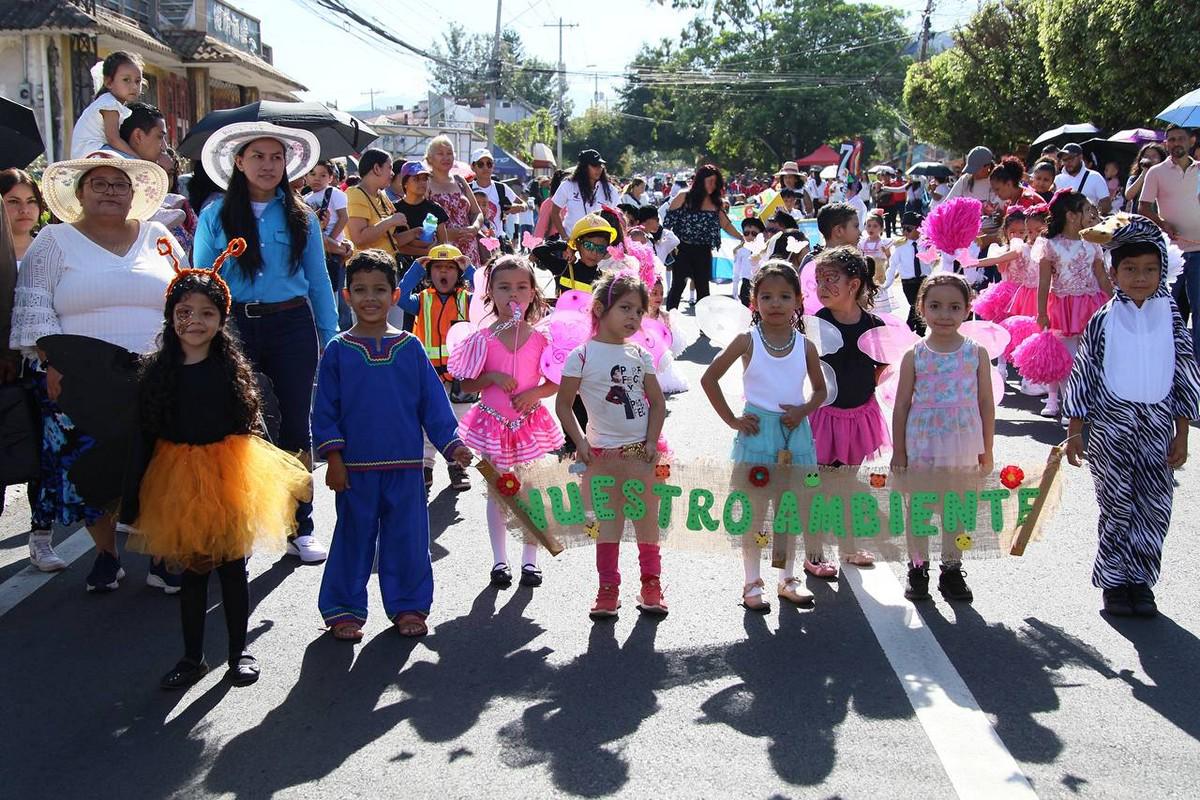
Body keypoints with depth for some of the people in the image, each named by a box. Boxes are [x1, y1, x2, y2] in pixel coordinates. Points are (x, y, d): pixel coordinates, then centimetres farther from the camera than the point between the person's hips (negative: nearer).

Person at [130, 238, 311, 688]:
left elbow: (247, 425, 0)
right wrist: (141, 497, 1)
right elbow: (147, 436, 2)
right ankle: (193, 658, 23)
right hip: (178, 480, 1)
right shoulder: (156, 372, 0)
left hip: (228, 476, -1)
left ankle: (239, 653, 21)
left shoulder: (232, 368, -3)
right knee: (190, 571, 10)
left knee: (232, 567, 7)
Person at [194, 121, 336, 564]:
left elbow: (319, 282, 9)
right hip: (235, 327, 0)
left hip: (292, 325, 1)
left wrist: (331, 340, 4)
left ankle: (300, 528, 15)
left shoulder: (301, 216, 7)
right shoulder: (215, 216, 5)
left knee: (296, 425, 5)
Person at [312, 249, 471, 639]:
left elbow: (433, 400, 6)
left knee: (407, 537, 7)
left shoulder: (409, 347, 4)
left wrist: (451, 443, -2)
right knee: (353, 538, 7)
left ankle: (408, 606, 21)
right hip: (355, 467, -1)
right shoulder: (338, 350, 1)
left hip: (404, 465, 1)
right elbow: (325, 409, 1)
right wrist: (333, 456, -6)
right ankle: (344, 610, 19)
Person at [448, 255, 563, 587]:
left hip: (530, 420, 0)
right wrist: (493, 378, -18)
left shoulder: (541, 338, -4)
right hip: (494, 422, 0)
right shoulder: (483, 339, -6)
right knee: (497, 492, 9)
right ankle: (499, 560, 21)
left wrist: (534, 393, -16)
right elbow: (467, 384, -2)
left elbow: (556, 382, 2)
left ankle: (530, 559, 19)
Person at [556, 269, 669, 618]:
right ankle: (608, 588, 14)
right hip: (604, 452, -2)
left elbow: (658, 402, 7)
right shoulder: (582, 355, -6)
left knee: (646, 517, 9)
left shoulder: (640, 354, 4)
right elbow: (563, 404, -2)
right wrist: (580, 443, -8)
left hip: (642, 449, 2)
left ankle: (651, 584, 21)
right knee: (609, 520, 5)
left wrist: (652, 442, -4)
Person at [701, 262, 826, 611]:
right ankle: (753, 582, 14)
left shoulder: (805, 346, 0)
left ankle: (787, 578, 24)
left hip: (794, 430, 3)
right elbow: (709, 378, -4)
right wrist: (731, 419, -6)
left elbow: (820, 389, 13)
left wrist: (804, 410, -6)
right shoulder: (747, 341, -7)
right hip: (758, 429, -3)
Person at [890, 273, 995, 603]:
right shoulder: (914, 356, -4)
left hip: (963, 445, 1)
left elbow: (986, 402, 3)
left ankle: (951, 569, 25)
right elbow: (902, 405, 0)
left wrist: (986, 450, 4)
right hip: (922, 445, -1)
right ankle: (917, 567, 23)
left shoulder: (977, 353, -2)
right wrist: (898, 452, -1)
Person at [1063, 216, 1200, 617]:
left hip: (1157, 426, 2)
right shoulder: (1103, 322, -3)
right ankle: (1114, 580, 14)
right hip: (1110, 426, -2)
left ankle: (1141, 580, 17)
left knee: (1155, 508, 4)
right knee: (1117, 508, 2)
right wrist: (1075, 431, -1)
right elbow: (1083, 376, 1)